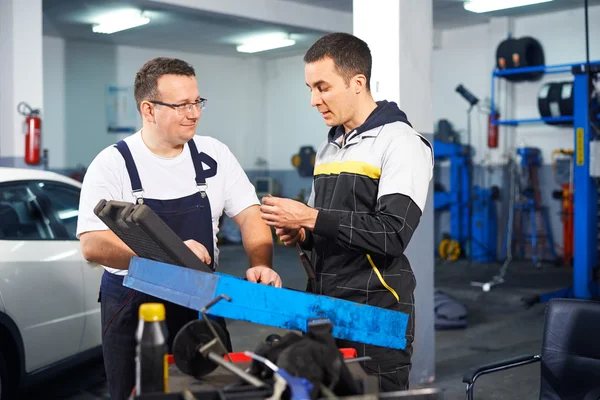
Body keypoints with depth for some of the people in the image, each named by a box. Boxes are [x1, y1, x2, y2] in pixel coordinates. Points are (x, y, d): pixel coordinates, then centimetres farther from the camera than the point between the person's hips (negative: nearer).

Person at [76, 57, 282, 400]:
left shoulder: (215, 155, 1)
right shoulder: (112, 164, -9)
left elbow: (250, 216, 2)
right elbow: (93, 245, -17)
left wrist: (261, 265, -18)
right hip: (133, 308, -2)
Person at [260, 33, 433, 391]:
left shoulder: (400, 143, -11)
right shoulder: (329, 148, 14)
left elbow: (392, 234, -21)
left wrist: (310, 218, -20)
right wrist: (301, 235, 3)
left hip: (376, 315, -7)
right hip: (324, 308, 8)